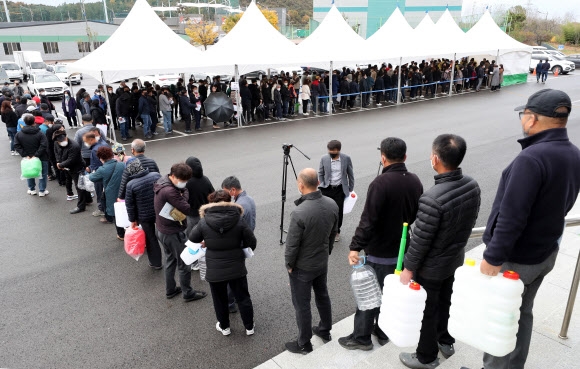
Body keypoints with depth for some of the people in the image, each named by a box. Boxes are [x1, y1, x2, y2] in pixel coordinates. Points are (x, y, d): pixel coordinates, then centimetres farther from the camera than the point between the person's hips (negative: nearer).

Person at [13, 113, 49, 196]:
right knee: (43, 174, 11)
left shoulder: (18, 134, -5)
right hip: (41, 158, -3)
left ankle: (32, 189, 32)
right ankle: (42, 191, 15)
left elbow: (17, 146, -8)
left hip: (27, 158, 3)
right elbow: (44, 146, -23)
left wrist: (25, 155, -10)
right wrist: (36, 155, -19)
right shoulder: (40, 134, -16)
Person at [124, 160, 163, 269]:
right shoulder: (156, 175, -10)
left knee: (151, 238, 12)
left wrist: (133, 220, 3)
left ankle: (156, 263, 25)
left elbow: (129, 204, -9)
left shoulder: (131, 184, -16)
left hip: (145, 216, -2)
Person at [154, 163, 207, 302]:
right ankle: (188, 293, 22)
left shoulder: (162, 183, 2)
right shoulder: (170, 191, -30)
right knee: (184, 264, 7)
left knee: (170, 260, 24)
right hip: (173, 233, -10)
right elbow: (187, 209, -27)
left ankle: (170, 290, 38)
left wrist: (182, 194, -14)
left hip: (162, 231, 10)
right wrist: (184, 194, -14)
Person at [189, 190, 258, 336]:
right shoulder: (239, 220, -11)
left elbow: (192, 239, 4)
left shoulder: (204, 222, -11)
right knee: (243, 298, 17)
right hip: (237, 268, 1)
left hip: (215, 270, 0)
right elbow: (252, 243, -7)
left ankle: (224, 327, 37)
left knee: (220, 300, 19)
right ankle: (249, 327, 30)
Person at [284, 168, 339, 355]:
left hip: (302, 267, -6)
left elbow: (292, 244, -22)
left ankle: (304, 344, 27)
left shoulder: (300, 212, -32)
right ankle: (325, 330, 45)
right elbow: (333, 233, 3)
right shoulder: (332, 204, -11)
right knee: (322, 296, 25)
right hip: (323, 262, 7)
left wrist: (289, 264, -5)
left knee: (302, 305, 11)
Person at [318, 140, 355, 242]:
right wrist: (322, 186, 3)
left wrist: (350, 189, 6)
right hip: (327, 189, 1)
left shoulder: (346, 159, -5)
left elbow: (350, 174, 5)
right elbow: (320, 174, 9)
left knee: (339, 211, 5)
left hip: (340, 189, 0)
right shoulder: (324, 159, -3)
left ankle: (336, 231, 25)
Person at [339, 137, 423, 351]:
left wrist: (355, 247, -20)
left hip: (379, 253, -7)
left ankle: (361, 338, 19)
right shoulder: (415, 182, 0)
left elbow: (368, 220, -26)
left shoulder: (381, 183, -23)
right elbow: (417, 216, 11)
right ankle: (384, 332, 33)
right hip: (403, 250, 7)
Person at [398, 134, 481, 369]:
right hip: (456, 259, 7)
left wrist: (408, 268, -11)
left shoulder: (432, 199, -35)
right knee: (446, 303, 28)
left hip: (431, 267, -7)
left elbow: (420, 241, -25)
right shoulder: (472, 186, -12)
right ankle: (446, 342, 50)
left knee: (427, 312, 15)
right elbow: (469, 222, 3)